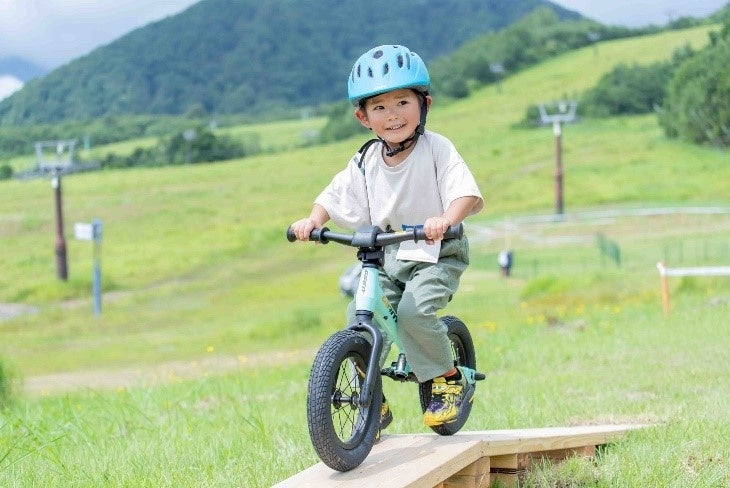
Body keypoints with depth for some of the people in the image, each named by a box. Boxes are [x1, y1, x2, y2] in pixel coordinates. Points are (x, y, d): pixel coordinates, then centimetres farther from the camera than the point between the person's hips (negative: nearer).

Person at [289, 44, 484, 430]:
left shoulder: (436, 149, -13)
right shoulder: (365, 162, 1)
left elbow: (469, 195, -23)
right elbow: (334, 196, 10)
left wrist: (446, 218, -43)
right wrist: (313, 220, -11)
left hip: (437, 254, -5)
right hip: (386, 256, 5)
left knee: (413, 310, -27)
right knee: (359, 315, -14)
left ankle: (450, 381, -5)